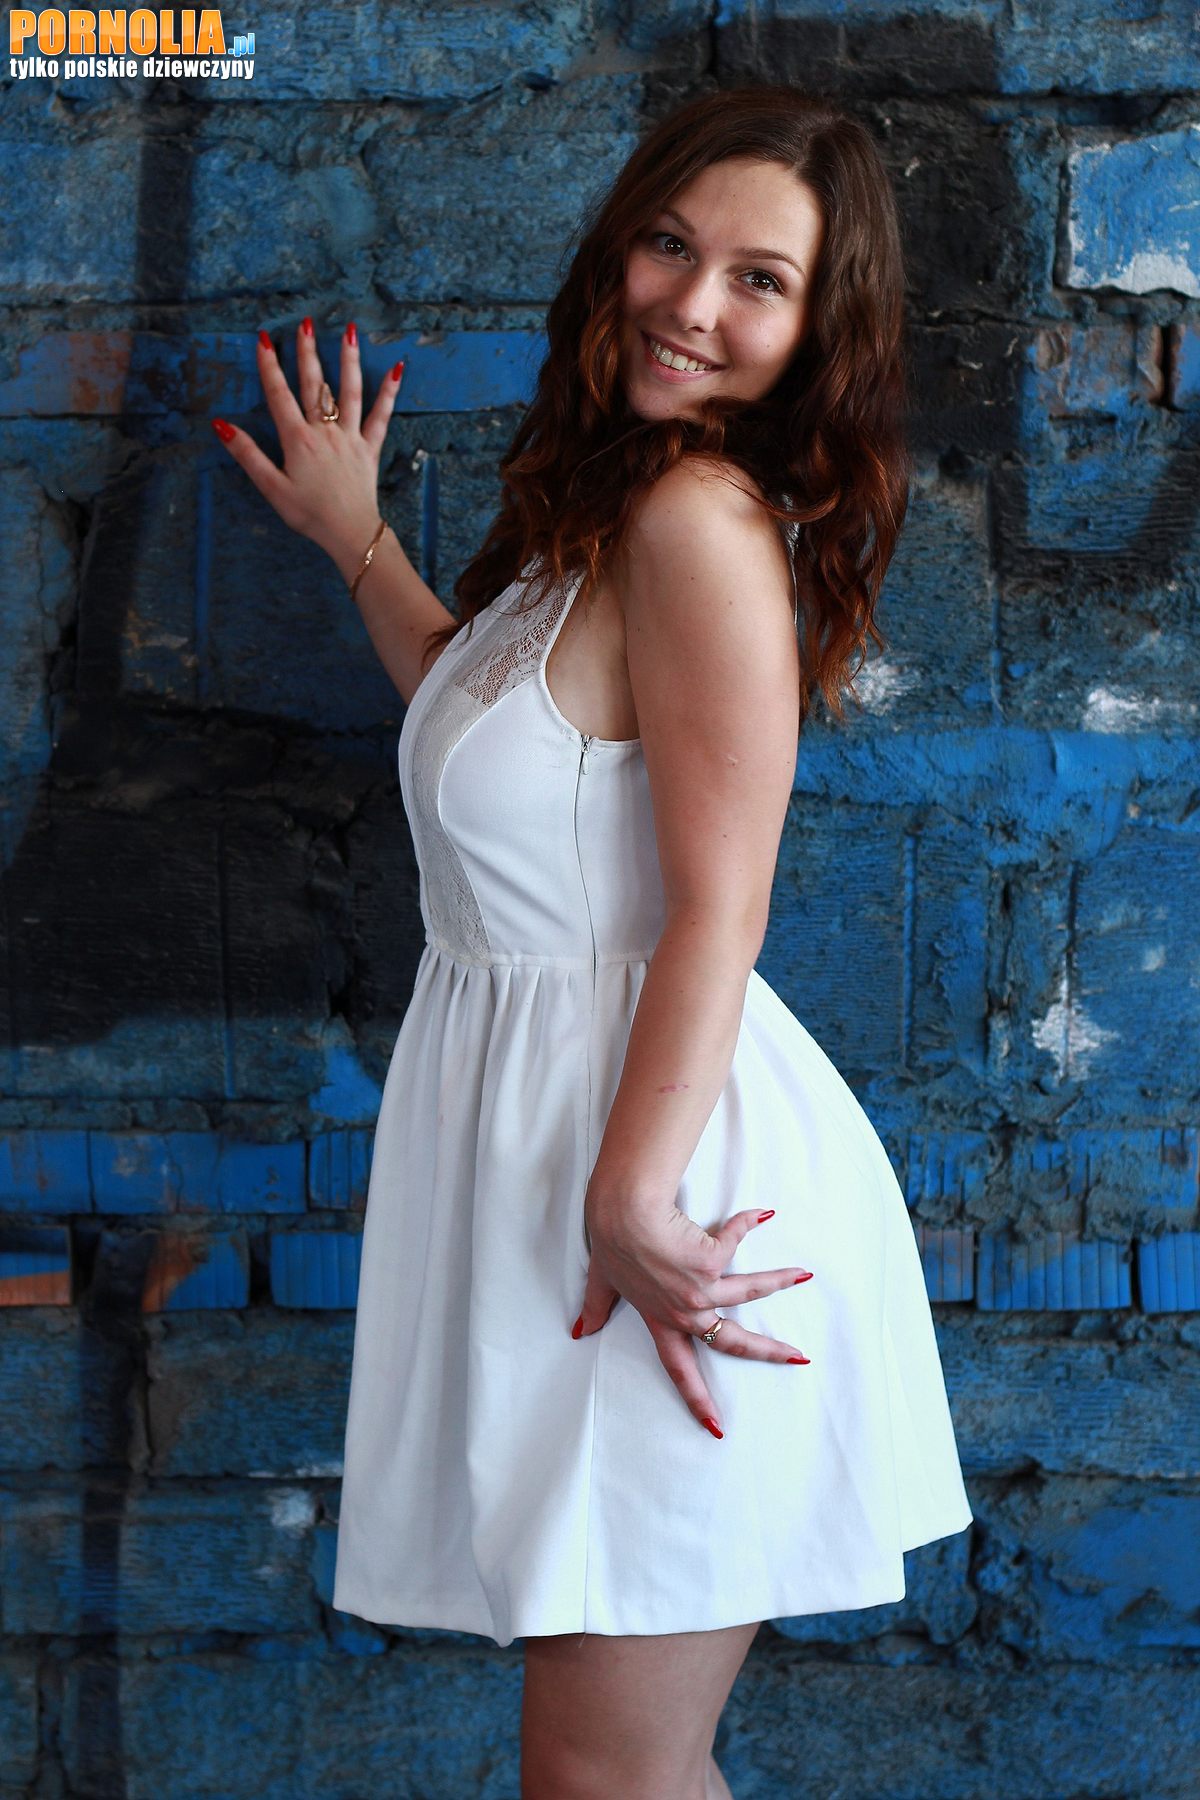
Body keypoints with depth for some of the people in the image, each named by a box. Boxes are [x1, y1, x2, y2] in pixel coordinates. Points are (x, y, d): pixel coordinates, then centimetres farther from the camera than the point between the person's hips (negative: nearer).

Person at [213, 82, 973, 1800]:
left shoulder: (700, 516, -16)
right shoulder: (611, 508, 14)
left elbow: (717, 908, -19)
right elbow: (501, 722, 32)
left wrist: (632, 1198, -22)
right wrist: (357, 538, 35)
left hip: (659, 1146, -9)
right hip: (551, 1117, 10)